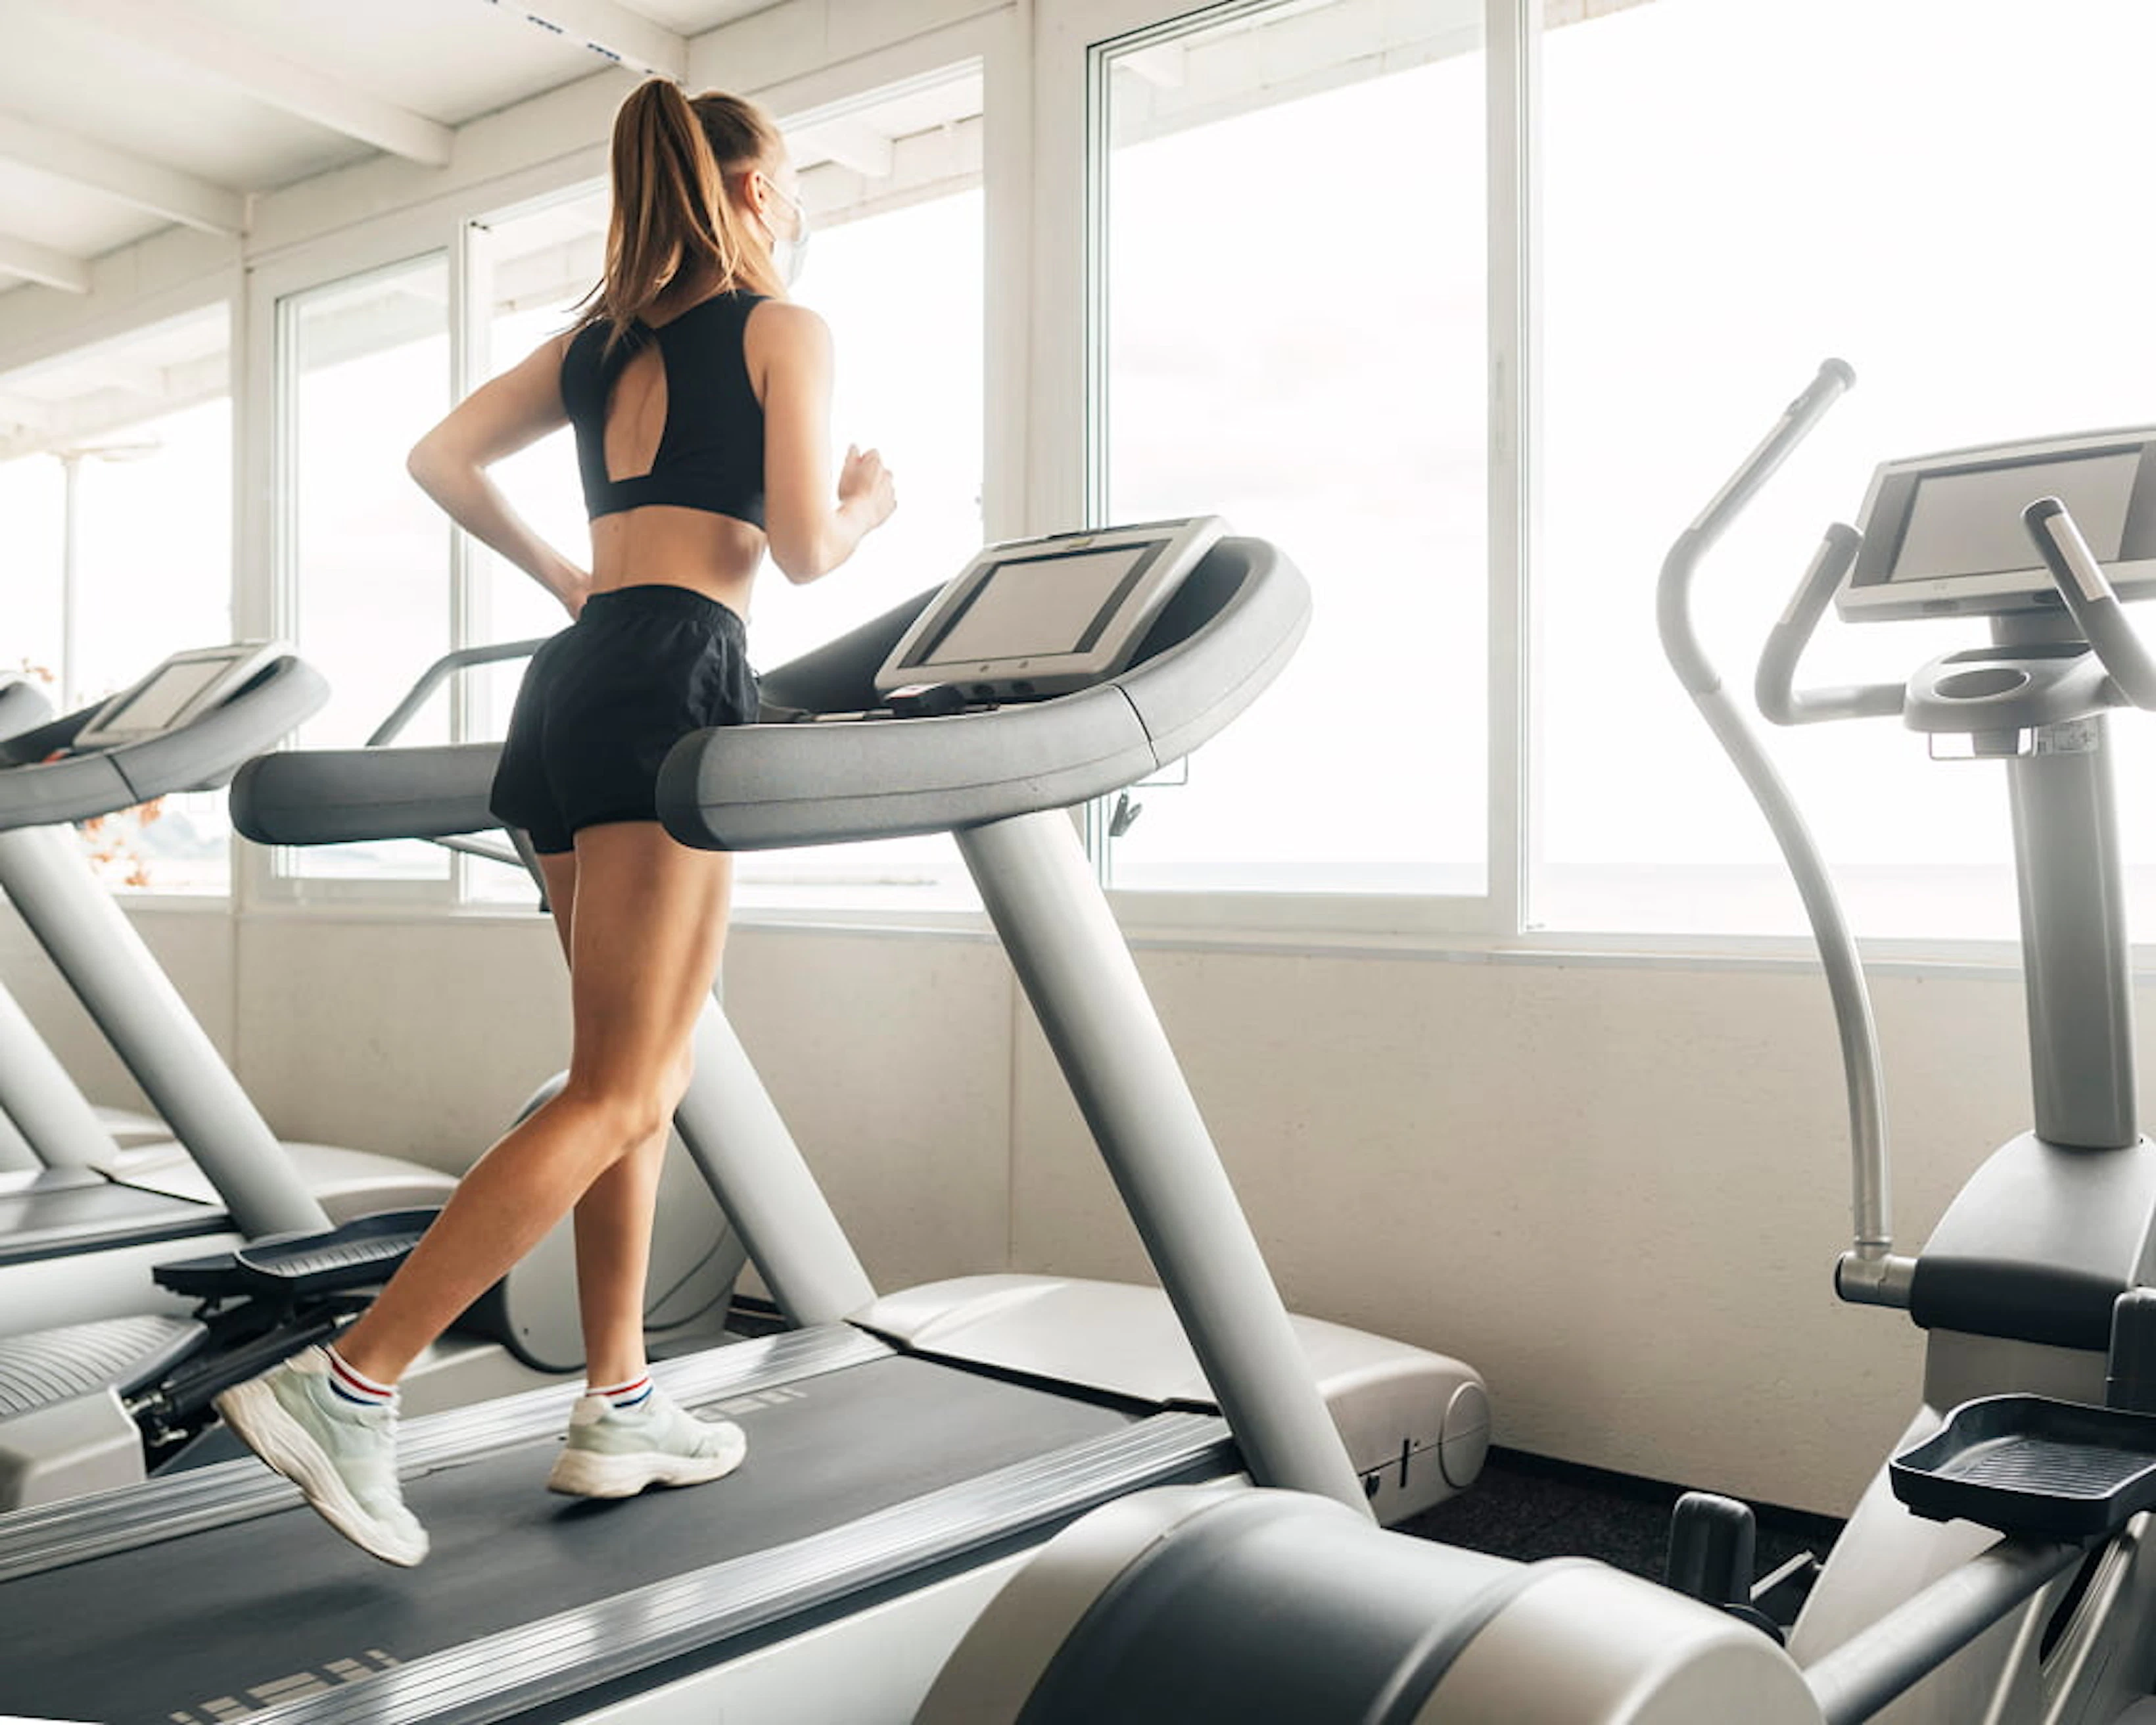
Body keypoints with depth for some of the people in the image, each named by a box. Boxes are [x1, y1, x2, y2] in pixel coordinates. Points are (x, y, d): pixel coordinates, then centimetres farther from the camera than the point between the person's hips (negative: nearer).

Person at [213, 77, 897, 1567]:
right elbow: (804, 549, -7)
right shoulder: (782, 329, 3)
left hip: (575, 680, 8)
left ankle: (618, 1410, 16)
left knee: (647, 1078, 13)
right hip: (674, 687, -8)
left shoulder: (601, 337, 22)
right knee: (616, 1097, -7)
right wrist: (870, 503, 15)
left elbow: (440, 458, 18)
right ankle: (348, 1385, -12)